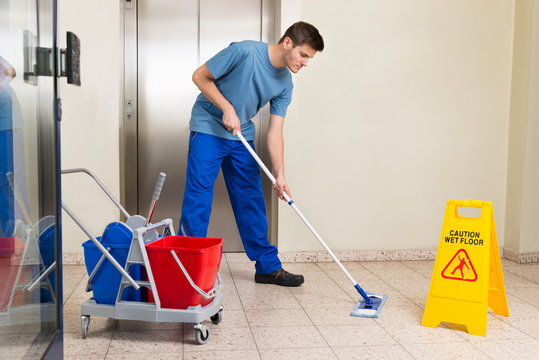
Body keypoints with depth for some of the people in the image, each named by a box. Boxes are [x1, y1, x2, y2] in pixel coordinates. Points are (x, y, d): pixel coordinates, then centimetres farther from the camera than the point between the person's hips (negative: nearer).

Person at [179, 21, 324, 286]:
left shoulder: (285, 84, -3)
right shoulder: (245, 51, -21)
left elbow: (274, 131, -4)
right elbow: (200, 77, -13)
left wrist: (279, 175, -12)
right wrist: (227, 109, -20)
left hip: (241, 136, 6)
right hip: (208, 128, -6)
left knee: (252, 202, 7)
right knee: (198, 198, -10)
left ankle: (268, 267, 15)